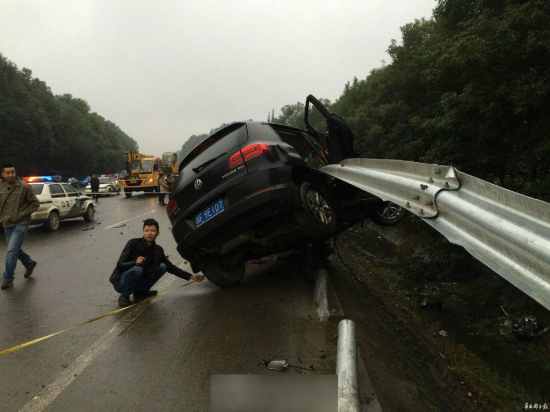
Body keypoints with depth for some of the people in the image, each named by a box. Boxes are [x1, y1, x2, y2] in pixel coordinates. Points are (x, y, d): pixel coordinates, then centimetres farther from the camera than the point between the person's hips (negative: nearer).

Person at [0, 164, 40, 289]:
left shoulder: (24, 187, -14)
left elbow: (35, 203, -8)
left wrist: (21, 214, -14)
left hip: (20, 224, -6)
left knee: (11, 251, -9)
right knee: (15, 249, 18)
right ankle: (30, 264, 42)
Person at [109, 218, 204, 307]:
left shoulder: (158, 250, -4)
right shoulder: (133, 244, -18)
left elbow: (171, 267, 5)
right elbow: (120, 264, -20)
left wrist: (191, 276, 0)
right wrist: (135, 262, -40)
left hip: (137, 283, 5)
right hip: (121, 282, -5)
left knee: (162, 266, -10)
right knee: (137, 269, -34)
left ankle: (140, 291, 4)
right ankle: (124, 297, -10)